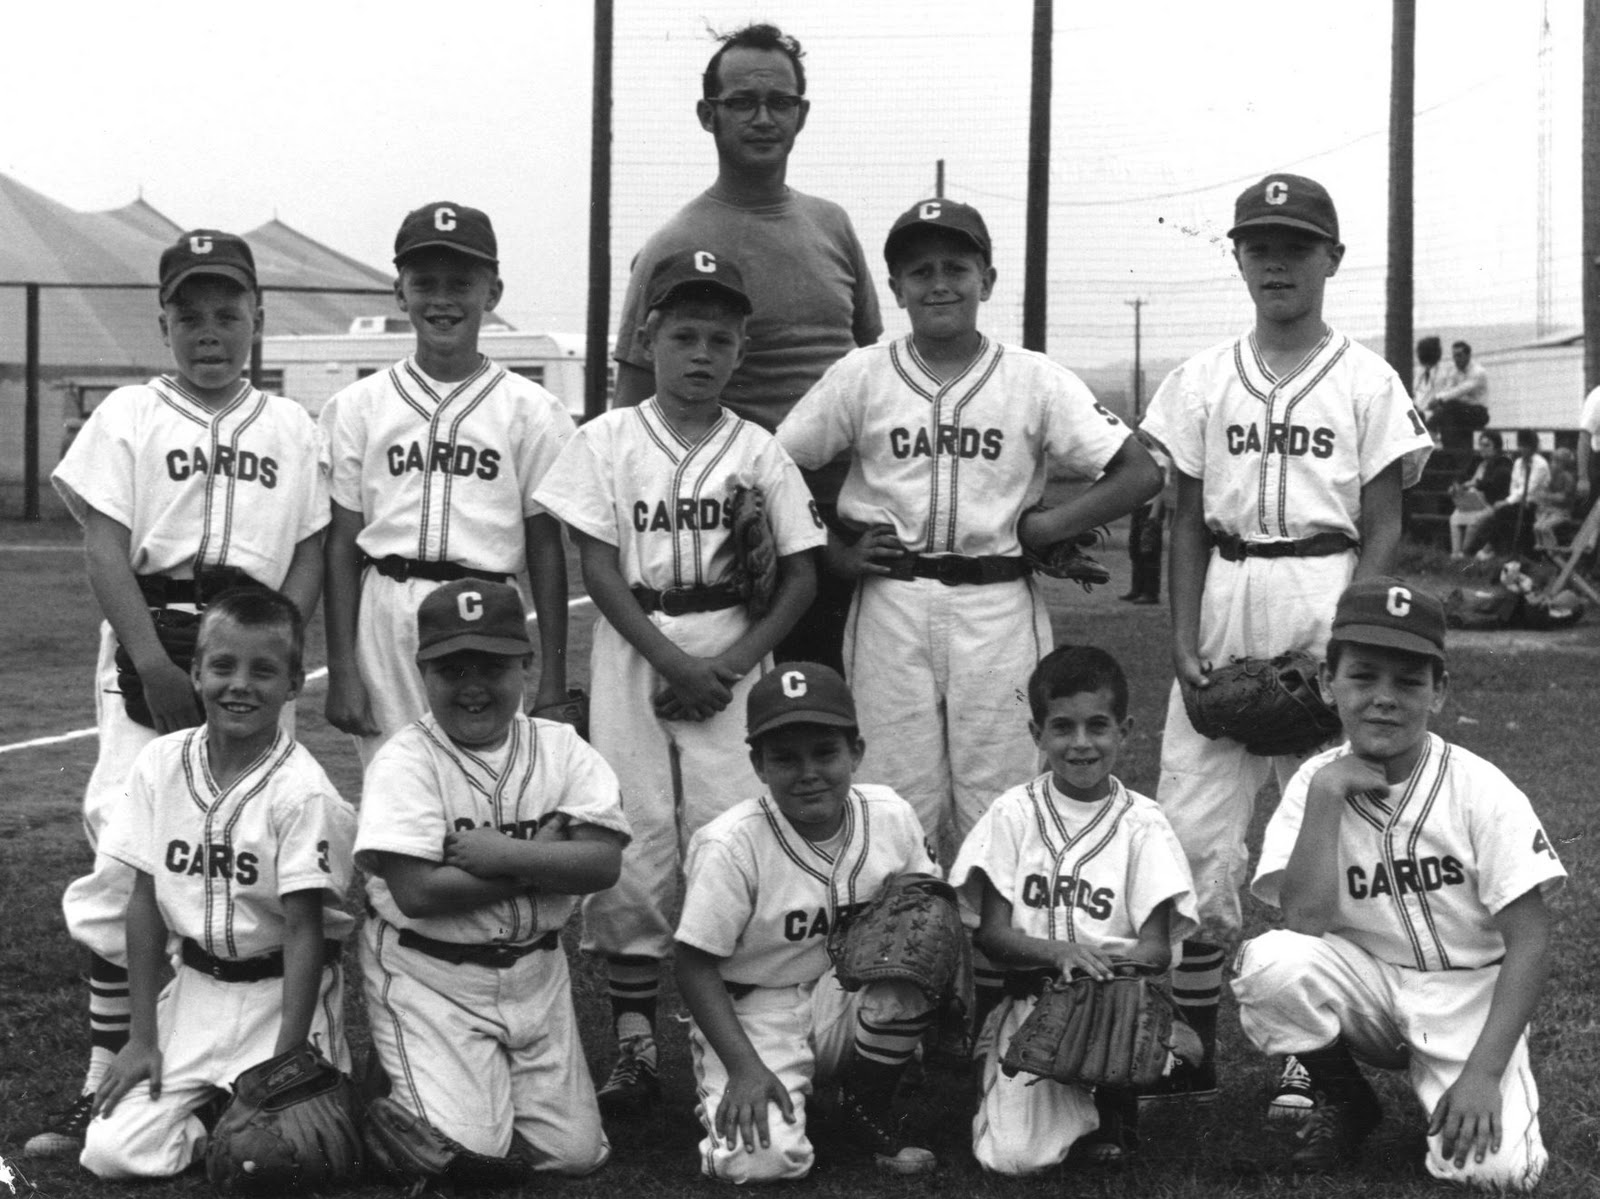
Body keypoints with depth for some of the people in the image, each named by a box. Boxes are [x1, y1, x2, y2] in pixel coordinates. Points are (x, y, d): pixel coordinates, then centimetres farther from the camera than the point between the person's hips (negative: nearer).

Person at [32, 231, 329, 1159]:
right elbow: (107, 553, -2)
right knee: (129, 860, -8)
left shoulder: (292, 429, 11)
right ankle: (107, 1081, -3)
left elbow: (311, 555, 8)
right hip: (148, 654, -2)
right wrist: (155, 664, -14)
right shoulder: (129, 417, 5)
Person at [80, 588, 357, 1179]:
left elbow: (305, 931, -16)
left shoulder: (302, 793, -18)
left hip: (281, 992, -4)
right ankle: (216, 1108, 16)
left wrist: (284, 1065, -19)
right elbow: (145, 901, 1)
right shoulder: (160, 764, -3)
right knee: (111, 1151, -10)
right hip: (193, 986, 4)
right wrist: (142, 1037, 0)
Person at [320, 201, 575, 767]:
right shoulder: (358, 406, 8)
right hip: (387, 618, 1)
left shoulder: (529, 409, 5)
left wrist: (553, 679, 2)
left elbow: (545, 547, 5)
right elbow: (342, 544, 7)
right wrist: (342, 670, 1)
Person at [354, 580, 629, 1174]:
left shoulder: (561, 748, 0)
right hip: (428, 975, -4)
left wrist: (501, 854, -23)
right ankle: (392, 1100, 18)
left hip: (534, 970, 4)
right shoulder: (404, 761, -12)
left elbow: (602, 863, -12)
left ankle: (499, 1082, 30)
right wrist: (541, 861, -17)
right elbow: (417, 892, -22)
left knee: (576, 1152, 3)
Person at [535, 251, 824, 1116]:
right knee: (631, 843, -1)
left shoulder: (759, 452, 5)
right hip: (634, 654, 0)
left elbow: (800, 575, 4)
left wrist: (732, 663, -9)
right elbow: (598, 568, -2)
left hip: (731, 660, 0)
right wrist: (672, 662, -12)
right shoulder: (608, 441, 3)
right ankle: (633, 1039, 7)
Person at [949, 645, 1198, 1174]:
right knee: (1014, 1156, -21)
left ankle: (1113, 1102, 1)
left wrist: (1102, 964, -27)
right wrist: (1058, 953, -22)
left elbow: (1156, 947, -4)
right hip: (1030, 998, 0)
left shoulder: (1141, 822, 2)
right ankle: (1084, 1104, 15)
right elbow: (990, 933, -3)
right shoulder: (1013, 814, 2)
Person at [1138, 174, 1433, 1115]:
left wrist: (1346, 644, -11)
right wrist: (1184, 638, -1)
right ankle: (1192, 1051, 12)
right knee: (1191, 832, -1)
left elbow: (1383, 527, 0)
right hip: (1223, 613, 3)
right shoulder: (1203, 379, 11)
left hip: (1328, 609, -2)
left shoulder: (1367, 381, 3)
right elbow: (1189, 521, 11)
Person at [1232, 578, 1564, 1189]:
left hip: (1469, 995, -2)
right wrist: (1326, 794, -25)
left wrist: (1483, 1072, -22)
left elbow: (1528, 943, -13)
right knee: (1268, 962, -29)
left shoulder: (1481, 789, -13)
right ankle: (1344, 1102, 0)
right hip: (1365, 986, 3)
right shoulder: (1315, 784, -6)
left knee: (1494, 1167, -27)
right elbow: (1305, 923, -19)